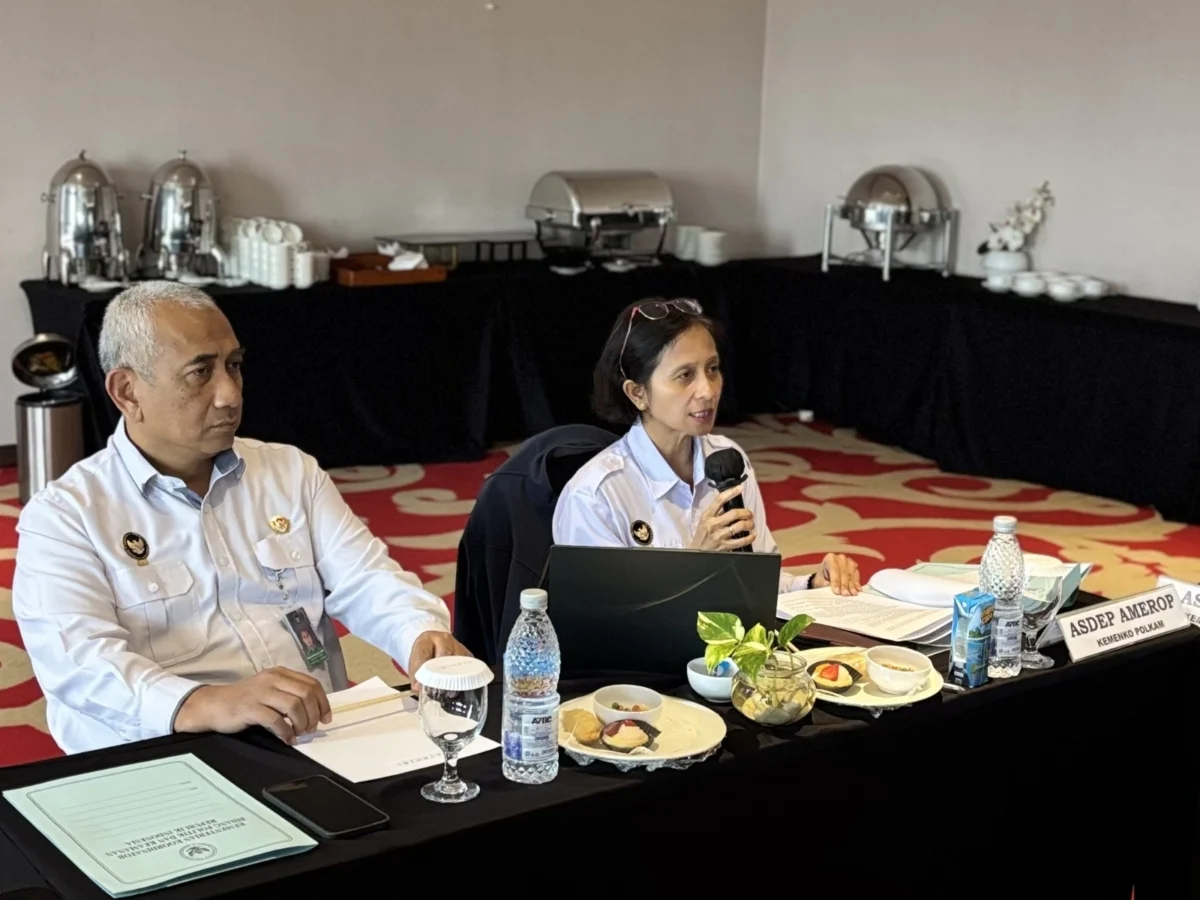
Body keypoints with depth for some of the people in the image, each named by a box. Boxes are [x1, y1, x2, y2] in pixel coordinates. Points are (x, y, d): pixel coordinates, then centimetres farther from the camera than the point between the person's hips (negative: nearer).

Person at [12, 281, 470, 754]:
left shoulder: (291, 472, 14)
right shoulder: (62, 515, -2)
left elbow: (366, 579, 6)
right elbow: (79, 661, -17)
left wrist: (424, 636, -18)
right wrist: (205, 704, -35)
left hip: (321, 744, 2)